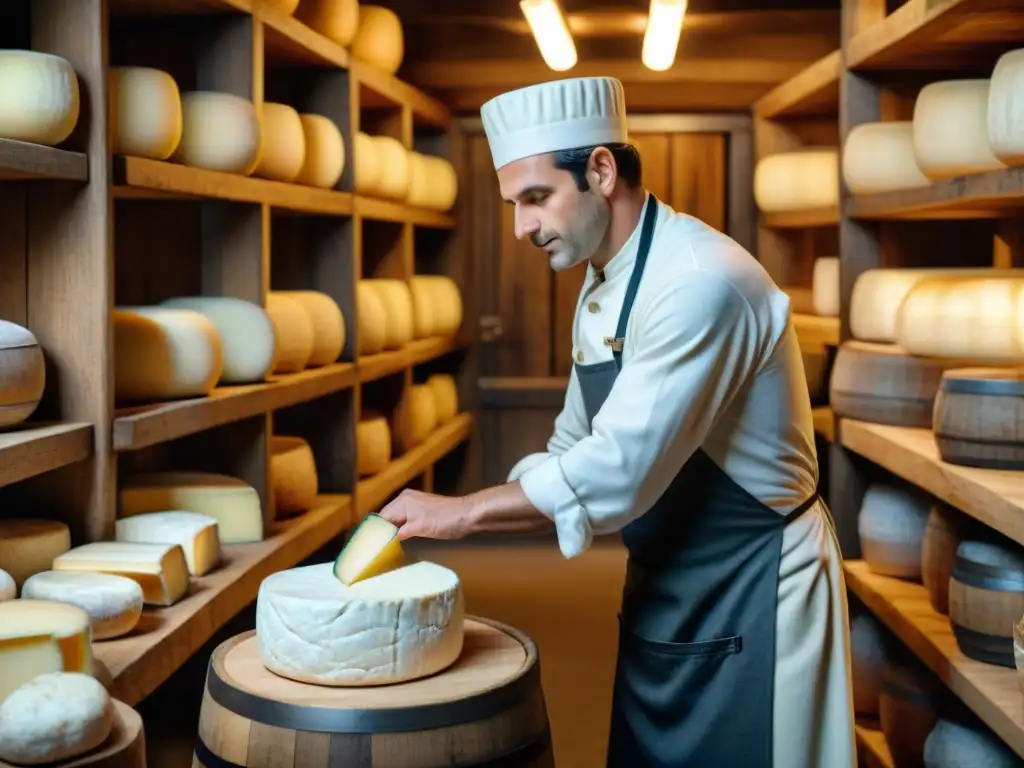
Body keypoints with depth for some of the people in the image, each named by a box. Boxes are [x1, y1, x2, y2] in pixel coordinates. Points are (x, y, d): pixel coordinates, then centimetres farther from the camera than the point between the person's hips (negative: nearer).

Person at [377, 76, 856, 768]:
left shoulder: (701, 282, -25)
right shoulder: (601, 291, 6)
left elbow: (619, 470, -29)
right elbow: (574, 449, 13)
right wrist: (438, 522, 1)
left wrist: (463, 512, -19)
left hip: (751, 594, -8)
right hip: (666, 590, 9)